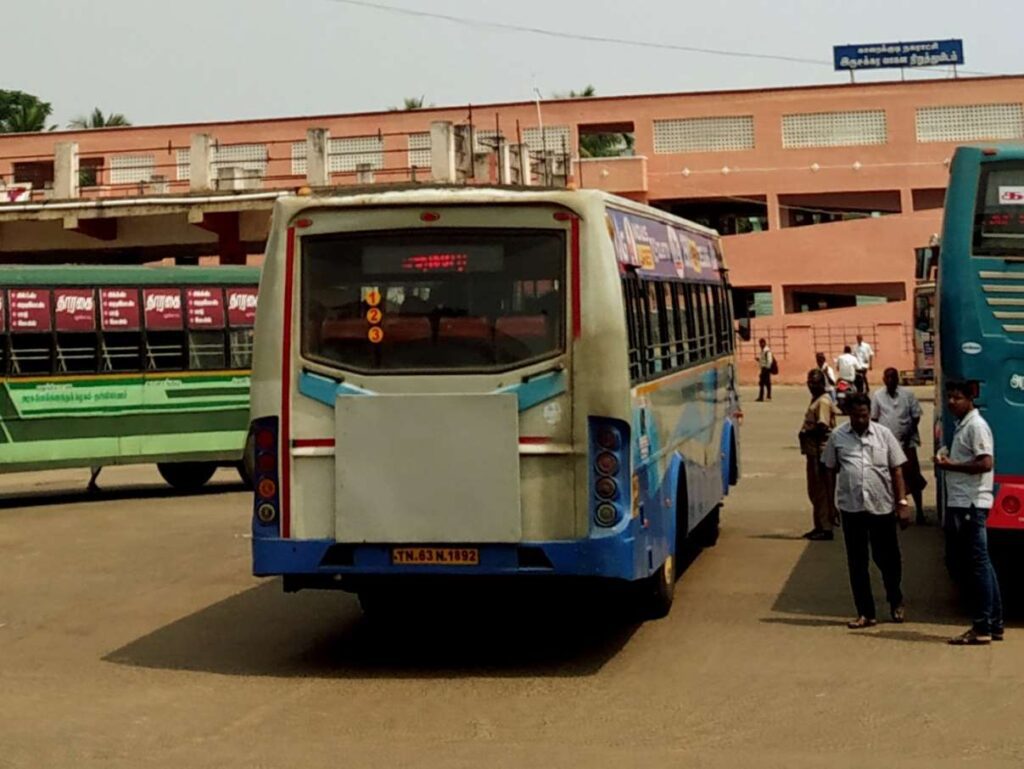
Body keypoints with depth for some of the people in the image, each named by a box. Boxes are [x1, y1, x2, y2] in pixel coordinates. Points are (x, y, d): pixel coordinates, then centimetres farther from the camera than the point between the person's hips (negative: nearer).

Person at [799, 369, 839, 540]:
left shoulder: (823, 402, -14)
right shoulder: (816, 400, 17)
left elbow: (822, 427, -22)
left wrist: (805, 433, -11)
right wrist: (806, 433, 4)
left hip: (820, 451, -10)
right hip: (814, 451, 10)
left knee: (821, 491, -6)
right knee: (815, 491, 15)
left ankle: (825, 528, -3)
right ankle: (820, 526, 22)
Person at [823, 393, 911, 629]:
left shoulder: (884, 434, 2)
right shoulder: (838, 437, 3)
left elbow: (896, 471, 3)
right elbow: (831, 470, 8)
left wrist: (902, 503, -3)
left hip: (882, 506, 0)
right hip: (851, 508, 0)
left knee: (888, 559, 8)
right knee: (857, 563, 4)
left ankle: (896, 602, 32)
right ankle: (865, 613, 12)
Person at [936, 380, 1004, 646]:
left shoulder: (976, 425, -12)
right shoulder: (962, 425, 18)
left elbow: (986, 463, -21)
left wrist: (950, 465, -16)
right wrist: (946, 461, 10)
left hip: (971, 504, -10)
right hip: (962, 503, 10)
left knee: (978, 564, -8)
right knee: (981, 564, 12)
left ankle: (982, 628, -6)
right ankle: (994, 624, 17)